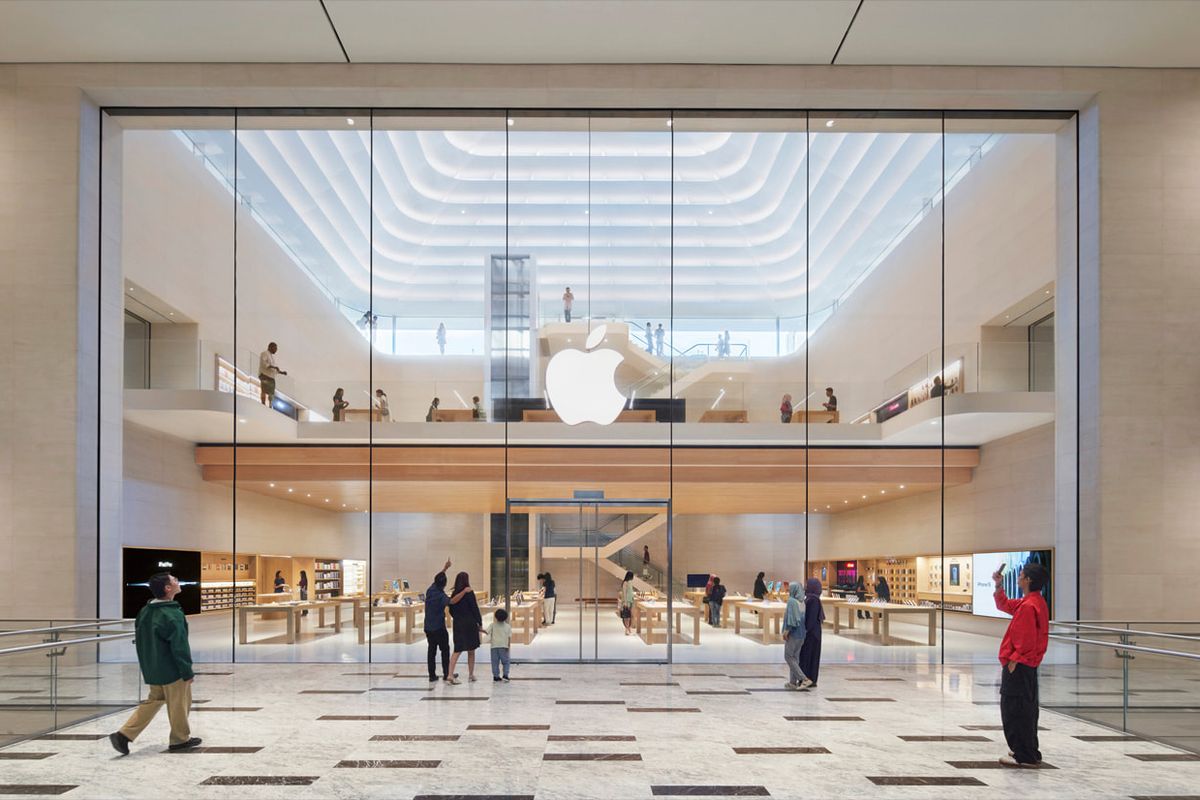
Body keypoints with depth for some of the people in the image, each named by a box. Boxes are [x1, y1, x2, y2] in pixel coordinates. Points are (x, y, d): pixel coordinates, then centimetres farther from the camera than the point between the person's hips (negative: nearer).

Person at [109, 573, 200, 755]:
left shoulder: (145, 611, 4)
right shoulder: (172, 615, -22)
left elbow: (140, 640, 13)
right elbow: (179, 646, -22)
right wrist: (187, 672, -14)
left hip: (152, 670, 8)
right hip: (172, 670, -8)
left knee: (153, 701, 17)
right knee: (179, 704, 8)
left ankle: (124, 734, 6)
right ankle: (180, 739, 22)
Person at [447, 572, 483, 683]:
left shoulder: (454, 594, 3)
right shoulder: (469, 593, -11)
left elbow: (451, 611, 9)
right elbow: (475, 609, -10)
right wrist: (480, 624, -3)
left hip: (458, 625, 4)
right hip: (470, 624, -4)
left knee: (457, 650, 2)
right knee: (471, 651, 12)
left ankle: (450, 675, -14)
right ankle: (471, 674, 23)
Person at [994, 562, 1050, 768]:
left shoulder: (1028, 606, -21)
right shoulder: (1035, 602, 12)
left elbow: (1026, 639, -24)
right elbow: (1004, 605, 26)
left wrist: (1013, 660, -19)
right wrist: (998, 586, 16)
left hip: (1019, 665, -11)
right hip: (1029, 665, 11)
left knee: (1015, 710, -4)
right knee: (1026, 709, 18)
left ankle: (1024, 756, 0)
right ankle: (1029, 752, 27)